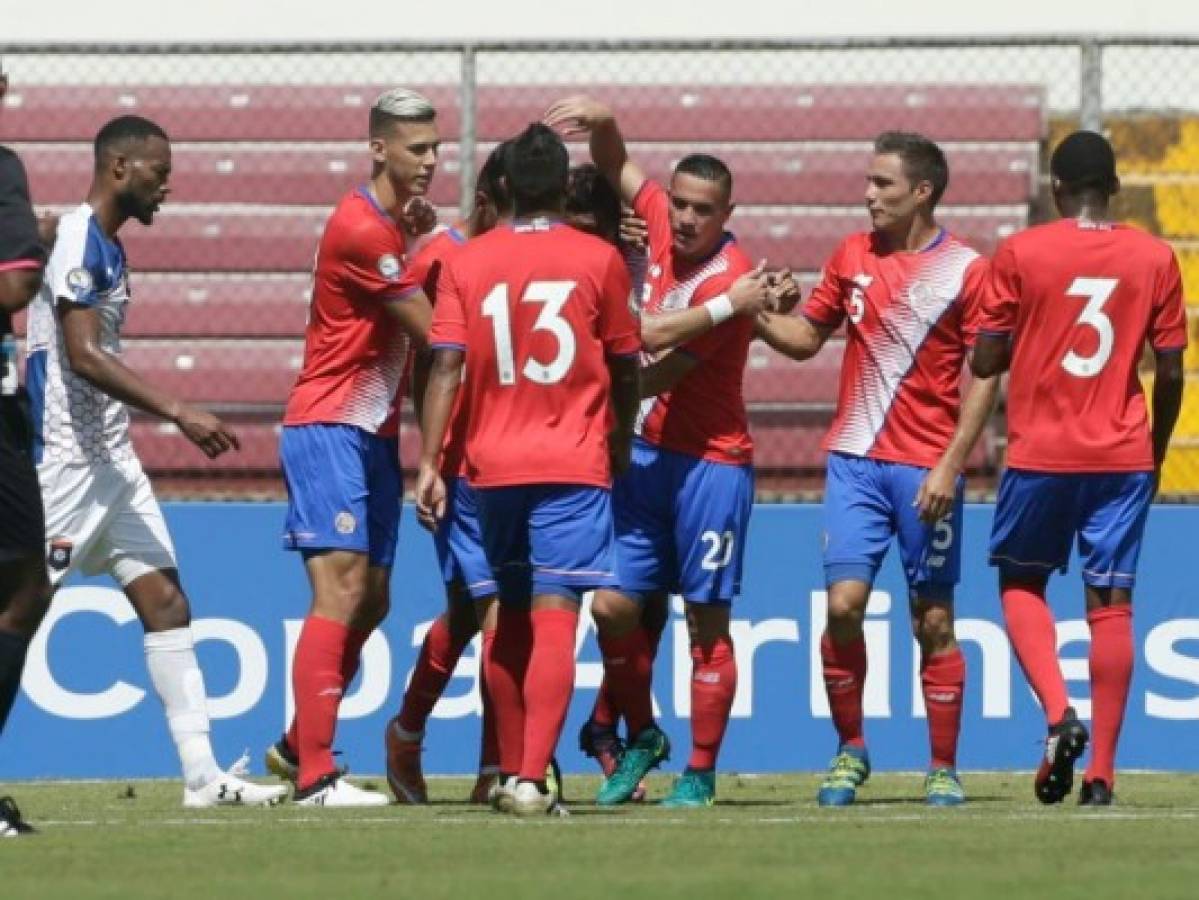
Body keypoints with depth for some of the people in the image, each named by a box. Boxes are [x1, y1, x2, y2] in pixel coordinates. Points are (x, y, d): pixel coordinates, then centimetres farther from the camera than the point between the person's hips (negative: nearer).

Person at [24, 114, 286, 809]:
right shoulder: (77, 241, -14)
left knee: (166, 602, 5)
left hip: (111, 460, 10)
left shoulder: (108, 248, 16)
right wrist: (180, 413, -25)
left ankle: (203, 774, 5)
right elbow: (84, 355, -22)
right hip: (64, 458, -10)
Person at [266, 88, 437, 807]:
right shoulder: (362, 229, -17)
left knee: (371, 603, 12)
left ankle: (296, 747, 25)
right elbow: (433, 329, -15)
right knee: (341, 590, -16)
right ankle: (315, 775, -19)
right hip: (329, 430, -10)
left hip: (376, 435, 10)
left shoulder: (400, 224, 14)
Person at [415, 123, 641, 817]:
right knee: (555, 619, -9)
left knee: (508, 621, 16)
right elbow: (626, 369, 6)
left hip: (492, 465, 3)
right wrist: (621, 446, 22)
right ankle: (532, 778, -20)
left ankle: (511, 771, 23)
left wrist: (429, 463, -4)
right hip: (574, 465, -3)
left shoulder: (470, 262, 3)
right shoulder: (599, 260, 0)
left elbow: (446, 367, -4)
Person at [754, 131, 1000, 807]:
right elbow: (806, 337, 19)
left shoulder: (966, 270, -3)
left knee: (933, 619, 2)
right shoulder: (852, 257, 10)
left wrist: (951, 465, -12)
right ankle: (850, 752, 8)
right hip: (856, 463, 3)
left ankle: (944, 769, 13)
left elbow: (983, 377, -5)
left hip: (928, 470, -3)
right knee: (844, 603, -9)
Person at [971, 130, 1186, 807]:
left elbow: (985, 362, -3)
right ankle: (1102, 772, 2)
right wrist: (1155, 454, 17)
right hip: (1123, 457, 1)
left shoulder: (1021, 254, -5)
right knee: (1112, 604, 5)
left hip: (1041, 453, -1)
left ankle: (1059, 712, -8)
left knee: (1022, 583, 16)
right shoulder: (1155, 258, 1)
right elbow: (1170, 373, 3)